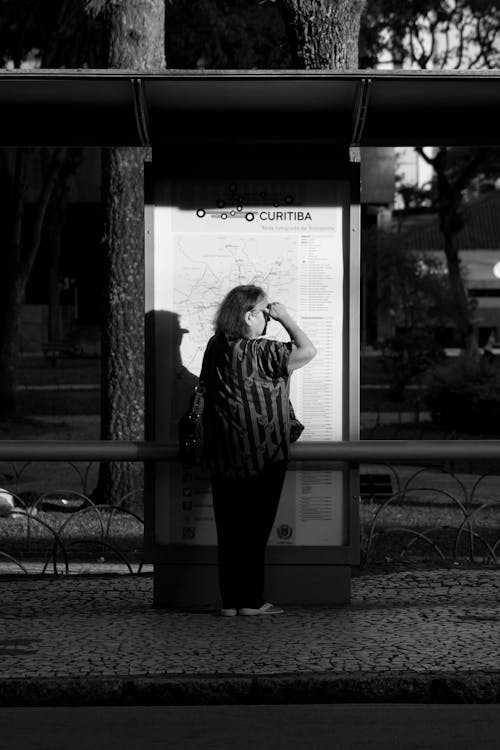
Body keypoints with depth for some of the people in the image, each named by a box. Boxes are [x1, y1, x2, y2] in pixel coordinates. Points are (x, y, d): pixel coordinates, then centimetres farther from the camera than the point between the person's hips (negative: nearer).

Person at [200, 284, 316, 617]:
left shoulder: (216, 347, 3)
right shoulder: (260, 352, -18)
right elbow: (308, 350, -15)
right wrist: (285, 318, -5)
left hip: (223, 458, 6)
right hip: (261, 457, -6)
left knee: (230, 529, 9)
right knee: (255, 528, 2)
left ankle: (230, 601, 12)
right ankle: (251, 601, 7)